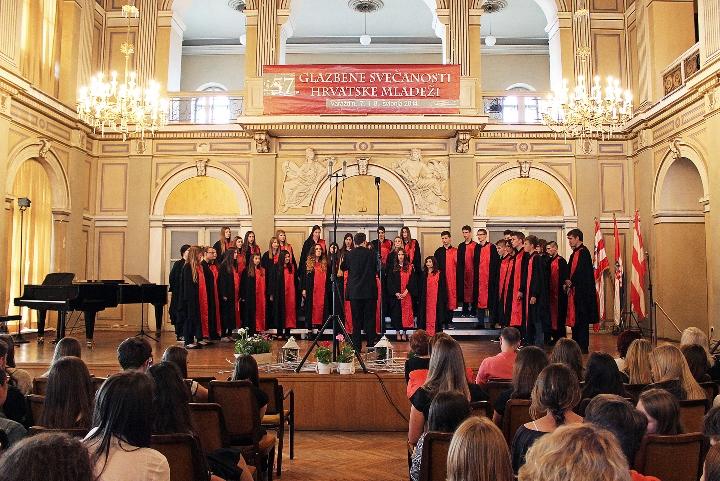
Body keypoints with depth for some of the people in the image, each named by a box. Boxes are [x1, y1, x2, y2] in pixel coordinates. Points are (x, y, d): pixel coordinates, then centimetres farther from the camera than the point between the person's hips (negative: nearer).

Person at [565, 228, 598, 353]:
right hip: (574, 290, 10)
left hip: (582, 290, -10)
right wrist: (567, 282, 2)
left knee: (582, 319, -6)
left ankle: (583, 347, -1)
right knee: (574, 319, 13)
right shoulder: (574, 253, 17)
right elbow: (570, 270, 18)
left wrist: (571, 282, -7)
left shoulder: (583, 252, -13)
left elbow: (581, 271, -19)